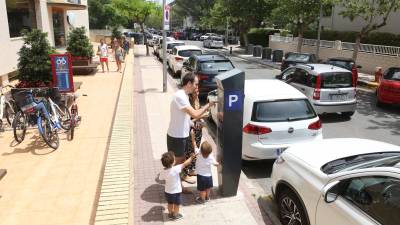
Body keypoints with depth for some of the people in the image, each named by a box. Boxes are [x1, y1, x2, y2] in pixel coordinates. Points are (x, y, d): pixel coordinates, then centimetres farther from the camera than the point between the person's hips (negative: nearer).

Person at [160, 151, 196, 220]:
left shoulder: (163, 172, -17)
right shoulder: (175, 169, -34)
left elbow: (161, 178, 3)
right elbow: (185, 164, -27)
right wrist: (192, 157, -17)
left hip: (167, 191, 5)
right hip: (176, 192, -4)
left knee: (170, 204, 27)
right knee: (176, 204, 20)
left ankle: (170, 214, 45)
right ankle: (175, 215, 38)